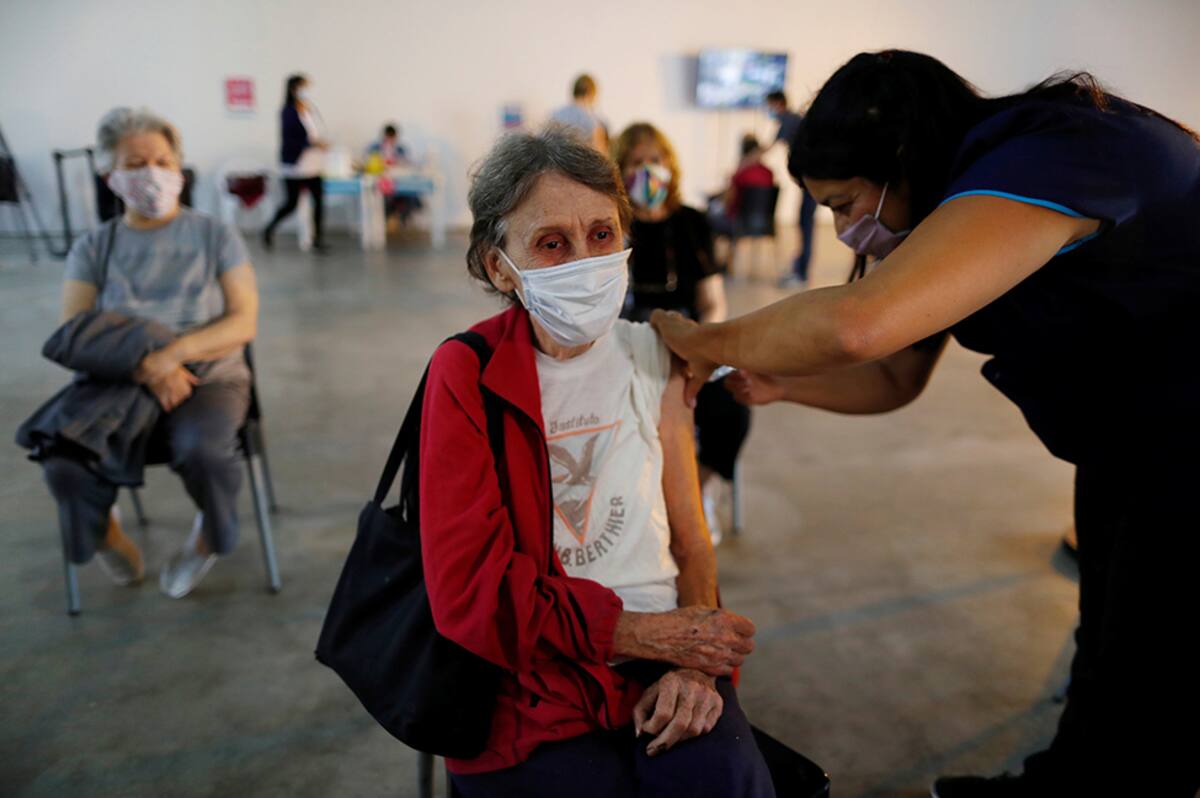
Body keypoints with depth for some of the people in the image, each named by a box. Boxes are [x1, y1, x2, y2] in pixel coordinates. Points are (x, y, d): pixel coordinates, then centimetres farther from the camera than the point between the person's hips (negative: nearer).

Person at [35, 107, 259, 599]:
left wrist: (175, 352, -22)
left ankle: (209, 531, 2)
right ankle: (105, 532, 9)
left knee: (203, 451, -35)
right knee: (63, 459, -28)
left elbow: (244, 322, -4)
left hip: (208, 378, -2)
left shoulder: (215, 236, 5)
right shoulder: (93, 248, 9)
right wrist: (145, 368, -20)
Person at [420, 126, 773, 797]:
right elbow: (469, 592, -9)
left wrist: (694, 663, -9)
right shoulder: (467, 376, -4)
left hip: (660, 657, 3)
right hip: (528, 677, -2)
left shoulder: (651, 356, 8)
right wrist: (650, 634, -11)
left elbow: (690, 539, 8)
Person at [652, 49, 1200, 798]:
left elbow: (856, 324, -43)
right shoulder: (959, 188, 3)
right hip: (1133, 454, 9)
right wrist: (778, 380, -10)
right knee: (1107, 658, 24)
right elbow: (892, 379, 7)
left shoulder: (1043, 160, -29)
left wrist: (705, 340, -27)